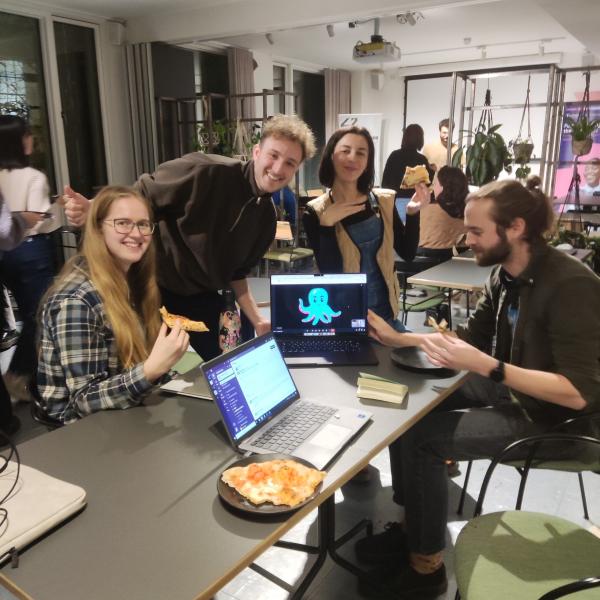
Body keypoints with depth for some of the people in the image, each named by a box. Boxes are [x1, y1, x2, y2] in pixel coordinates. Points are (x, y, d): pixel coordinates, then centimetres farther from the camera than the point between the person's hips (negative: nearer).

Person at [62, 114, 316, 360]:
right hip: (154, 288, -5)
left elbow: (236, 272, 10)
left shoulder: (267, 216, 0)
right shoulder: (205, 171, -21)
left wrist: (257, 320, 6)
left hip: (202, 300, 6)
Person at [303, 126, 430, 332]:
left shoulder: (383, 201, 1)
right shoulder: (316, 212, -9)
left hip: (384, 311, 4)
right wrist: (327, 225, -24)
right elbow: (329, 272, -15)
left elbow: (407, 253, 1)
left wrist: (412, 213, -12)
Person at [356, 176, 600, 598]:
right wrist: (399, 338, 0)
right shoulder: (505, 274, -1)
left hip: (550, 415, -8)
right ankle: (412, 527, 13)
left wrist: (485, 366, -37)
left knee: (421, 437, -17)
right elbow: (473, 335, 10)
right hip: (507, 388, 8)